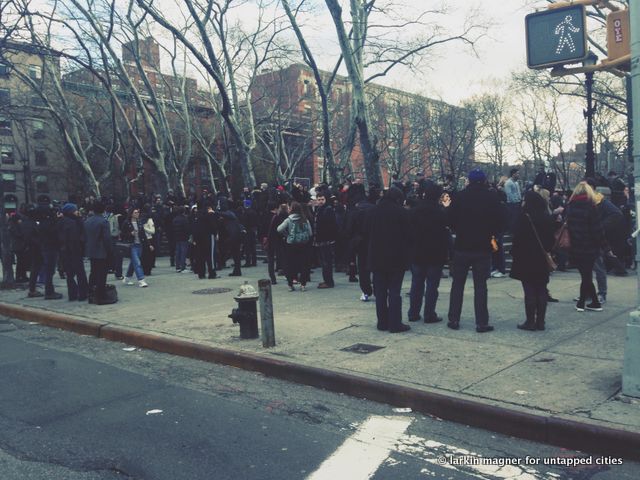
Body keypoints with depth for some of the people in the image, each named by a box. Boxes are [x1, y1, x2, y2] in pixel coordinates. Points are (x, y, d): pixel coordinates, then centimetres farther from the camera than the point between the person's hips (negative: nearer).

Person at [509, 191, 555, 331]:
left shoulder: (524, 218, -13)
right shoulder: (547, 218, 6)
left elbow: (518, 239, -13)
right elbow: (551, 239, 11)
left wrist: (515, 254, -4)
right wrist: (547, 251, 18)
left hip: (526, 259, -6)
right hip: (542, 260, 6)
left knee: (529, 291, -2)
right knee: (541, 291, 9)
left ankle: (530, 322, 2)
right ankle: (540, 322, 13)